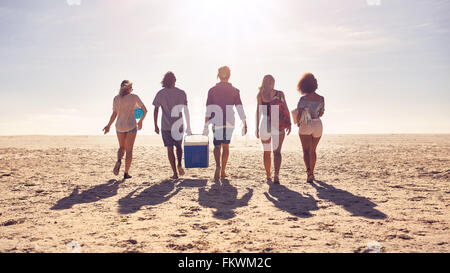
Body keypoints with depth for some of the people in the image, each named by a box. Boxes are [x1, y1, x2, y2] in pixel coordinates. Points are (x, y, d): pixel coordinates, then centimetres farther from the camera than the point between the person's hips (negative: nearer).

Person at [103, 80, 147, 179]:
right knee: (129, 150, 6)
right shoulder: (134, 97, -1)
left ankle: (119, 160, -9)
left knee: (122, 147, 21)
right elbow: (145, 110, 5)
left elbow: (114, 114, -3)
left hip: (120, 126, 2)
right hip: (131, 126, -2)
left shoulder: (116, 98, 1)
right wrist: (140, 121, 19)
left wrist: (108, 126, 9)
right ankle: (126, 173, 4)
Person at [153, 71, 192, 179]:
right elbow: (186, 110, -1)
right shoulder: (181, 93, -1)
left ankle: (175, 173, 3)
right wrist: (188, 126, 4)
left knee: (170, 149, 5)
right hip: (178, 125, 1)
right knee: (178, 146, 20)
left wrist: (156, 126, 7)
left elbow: (156, 110, -2)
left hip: (166, 126, -1)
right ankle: (179, 165, -2)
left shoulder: (160, 94, -2)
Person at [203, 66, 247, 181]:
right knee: (226, 146, 14)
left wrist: (206, 126, -4)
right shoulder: (234, 91, 1)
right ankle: (223, 172, 19)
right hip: (230, 123, 1)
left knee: (217, 146, 8)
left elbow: (208, 110, -5)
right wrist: (245, 125, -1)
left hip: (217, 123, -1)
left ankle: (218, 166, -19)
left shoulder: (212, 90, -1)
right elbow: (240, 108, -4)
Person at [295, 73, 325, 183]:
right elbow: (321, 113, 11)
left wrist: (298, 122, 3)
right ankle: (311, 172, 28)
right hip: (318, 125, 4)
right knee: (313, 151, 18)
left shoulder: (303, 98, -11)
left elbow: (299, 114, -15)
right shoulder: (321, 99, -1)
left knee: (306, 151, -4)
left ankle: (309, 171, -25)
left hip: (305, 125, -4)